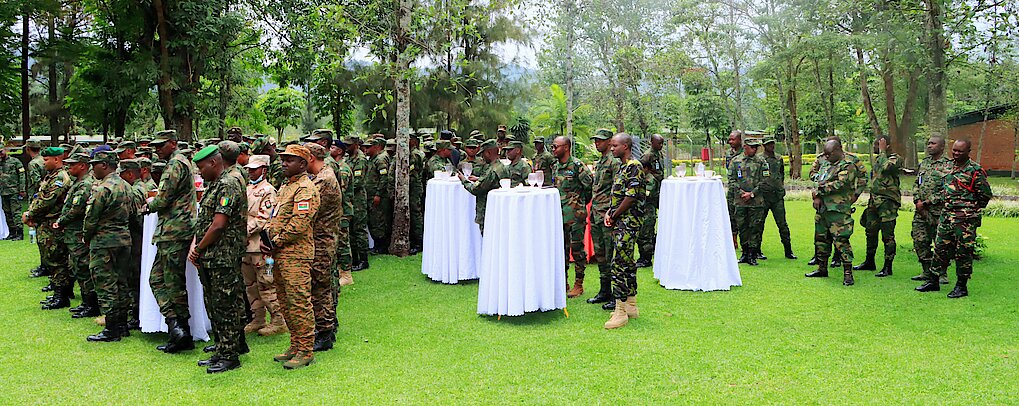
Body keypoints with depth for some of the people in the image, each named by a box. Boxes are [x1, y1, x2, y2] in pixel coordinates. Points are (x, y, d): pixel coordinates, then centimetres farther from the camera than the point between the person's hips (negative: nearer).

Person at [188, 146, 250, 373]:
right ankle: (221, 352, 26)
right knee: (213, 306, 15)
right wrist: (194, 247, 6)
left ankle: (230, 356, 4)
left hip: (224, 258, -10)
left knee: (226, 307, -4)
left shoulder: (229, 184, -14)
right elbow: (203, 221, 19)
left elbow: (219, 225, -20)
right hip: (208, 259, 10)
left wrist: (199, 248, -9)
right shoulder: (214, 185, 18)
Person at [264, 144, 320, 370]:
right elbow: (275, 218, 23)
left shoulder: (306, 189, -12)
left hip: (296, 255, -10)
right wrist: (267, 238, 5)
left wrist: (277, 242, -12)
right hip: (281, 255, 10)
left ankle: (305, 351, -1)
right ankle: (295, 346, 24)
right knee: (286, 302, 14)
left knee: (299, 302, -7)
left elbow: (299, 224, -20)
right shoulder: (286, 186, 20)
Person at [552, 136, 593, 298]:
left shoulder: (577, 166, -11)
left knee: (577, 248, -1)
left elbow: (590, 185, -9)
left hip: (575, 214, -7)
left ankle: (579, 285, 7)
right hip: (559, 214, 7)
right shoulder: (555, 167, 12)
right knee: (562, 248, 11)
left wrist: (581, 202, 1)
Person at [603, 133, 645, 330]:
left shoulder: (634, 166, -13)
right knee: (627, 262, 14)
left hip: (628, 221, -10)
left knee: (619, 263, -12)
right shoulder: (623, 167, 18)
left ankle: (620, 311, -10)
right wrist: (610, 213, 7)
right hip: (620, 222, 10)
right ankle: (631, 306, 22)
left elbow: (631, 197, -19)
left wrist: (614, 216, -10)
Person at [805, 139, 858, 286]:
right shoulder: (828, 165, 19)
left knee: (841, 240, -12)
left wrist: (820, 191, -11)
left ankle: (848, 273, -10)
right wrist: (817, 197, -1)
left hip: (838, 210, -9)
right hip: (823, 208, 9)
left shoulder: (848, 165, -8)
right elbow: (819, 183, 18)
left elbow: (839, 184, -20)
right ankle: (822, 269, 27)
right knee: (821, 238, 14)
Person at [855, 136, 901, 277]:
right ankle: (870, 262, 27)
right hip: (874, 201, 9)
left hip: (888, 203, -9)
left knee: (887, 236, -4)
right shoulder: (877, 160, 17)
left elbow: (885, 167, -31)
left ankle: (888, 267, 1)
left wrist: (882, 151, -17)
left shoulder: (894, 159, -9)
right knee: (871, 232, 14)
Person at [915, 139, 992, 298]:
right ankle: (933, 281, 18)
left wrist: (972, 211, -1)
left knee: (963, 252, -1)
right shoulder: (949, 166, 12)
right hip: (946, 215, 7)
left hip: (965, 219, -7)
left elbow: (985, 195, -5)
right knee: (941, 248, 10)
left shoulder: (975, 170, -8)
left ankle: (962, 286, 7)